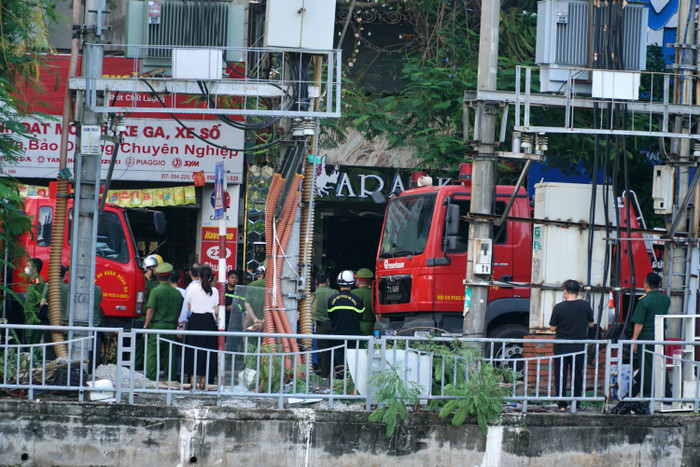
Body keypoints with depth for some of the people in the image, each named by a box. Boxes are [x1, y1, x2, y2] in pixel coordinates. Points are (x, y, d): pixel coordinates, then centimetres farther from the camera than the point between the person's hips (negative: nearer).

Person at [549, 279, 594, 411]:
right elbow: (590, 324, 7)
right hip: (579, 348, 2)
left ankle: (562, 405, 4)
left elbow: (552, 328, -5)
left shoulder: (559, 307, -11)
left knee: (560, 376, 6)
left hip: (561, 347, -2)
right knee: (577, 376, 12)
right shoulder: (585, 306, -5)